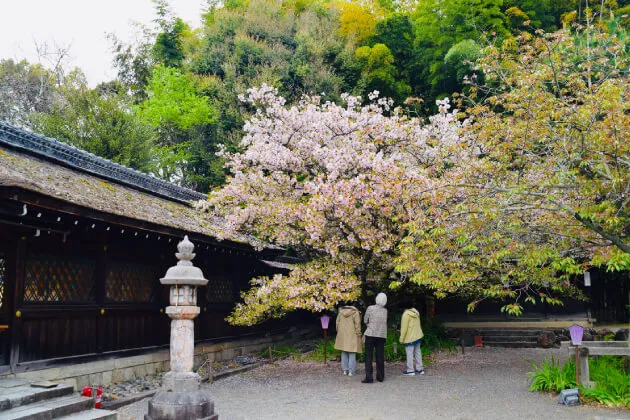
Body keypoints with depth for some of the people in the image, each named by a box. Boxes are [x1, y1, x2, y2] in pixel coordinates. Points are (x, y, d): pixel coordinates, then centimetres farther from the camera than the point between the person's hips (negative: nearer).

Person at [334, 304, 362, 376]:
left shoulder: (341, 312, 7)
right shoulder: (355, 313, -8)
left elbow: (337, 323, 10)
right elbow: (357, 325, -11)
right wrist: (358, 335, -5)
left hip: (342, 335, 4)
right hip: (352, 336, -4)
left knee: (344, 353, 12)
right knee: (352, 353, 2)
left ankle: (345, 370, 13)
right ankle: (351, 371, 1)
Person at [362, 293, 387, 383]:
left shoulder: (370, 308, -7)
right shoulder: (385, 311, 5)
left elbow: (365, 321, 2)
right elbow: (383, 323, 12)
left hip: (371, 335, -3)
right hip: (382, 335, 4)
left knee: (368, 356, 0)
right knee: (380, 356, 11)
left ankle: (369, 377, -4)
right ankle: (380, 376, 15)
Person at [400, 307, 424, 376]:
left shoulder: (406, 314, -17)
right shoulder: (416, 313, 7)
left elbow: (404, 328, -16)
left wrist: (401, 339, -9)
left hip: (410, 338, -8)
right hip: (418, 336, 8)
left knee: (410, 353, -1)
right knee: (417, 352, 13)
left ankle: (410, 370, 2)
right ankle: (420, 369, 19)